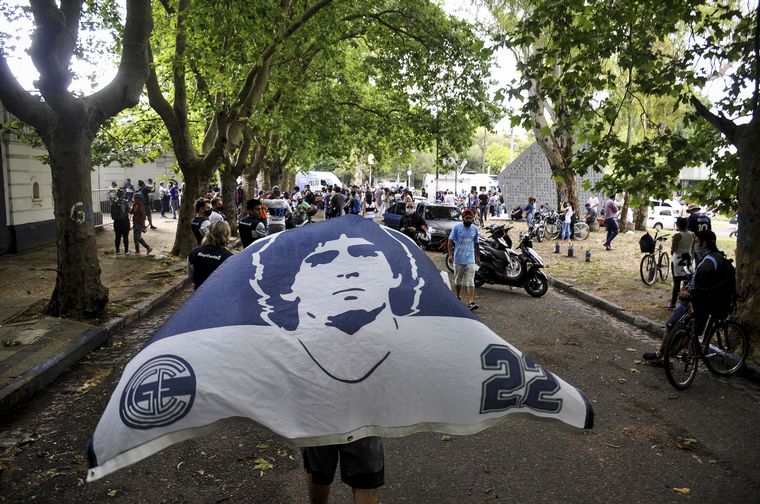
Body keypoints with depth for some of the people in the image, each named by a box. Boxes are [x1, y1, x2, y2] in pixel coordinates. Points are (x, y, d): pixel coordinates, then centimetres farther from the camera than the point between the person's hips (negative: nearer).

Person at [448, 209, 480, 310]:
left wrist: (478, 257, 20)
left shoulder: (475, 229, 7)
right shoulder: (457, 227, -2)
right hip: (458, 259, -1)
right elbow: (450, 241, -1)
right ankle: (458, 297, 34)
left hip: (470, 260, 1)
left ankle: (471, 303, -17)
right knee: (458, 281, 14)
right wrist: (450, 254, -11)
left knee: (470, 282, -10)